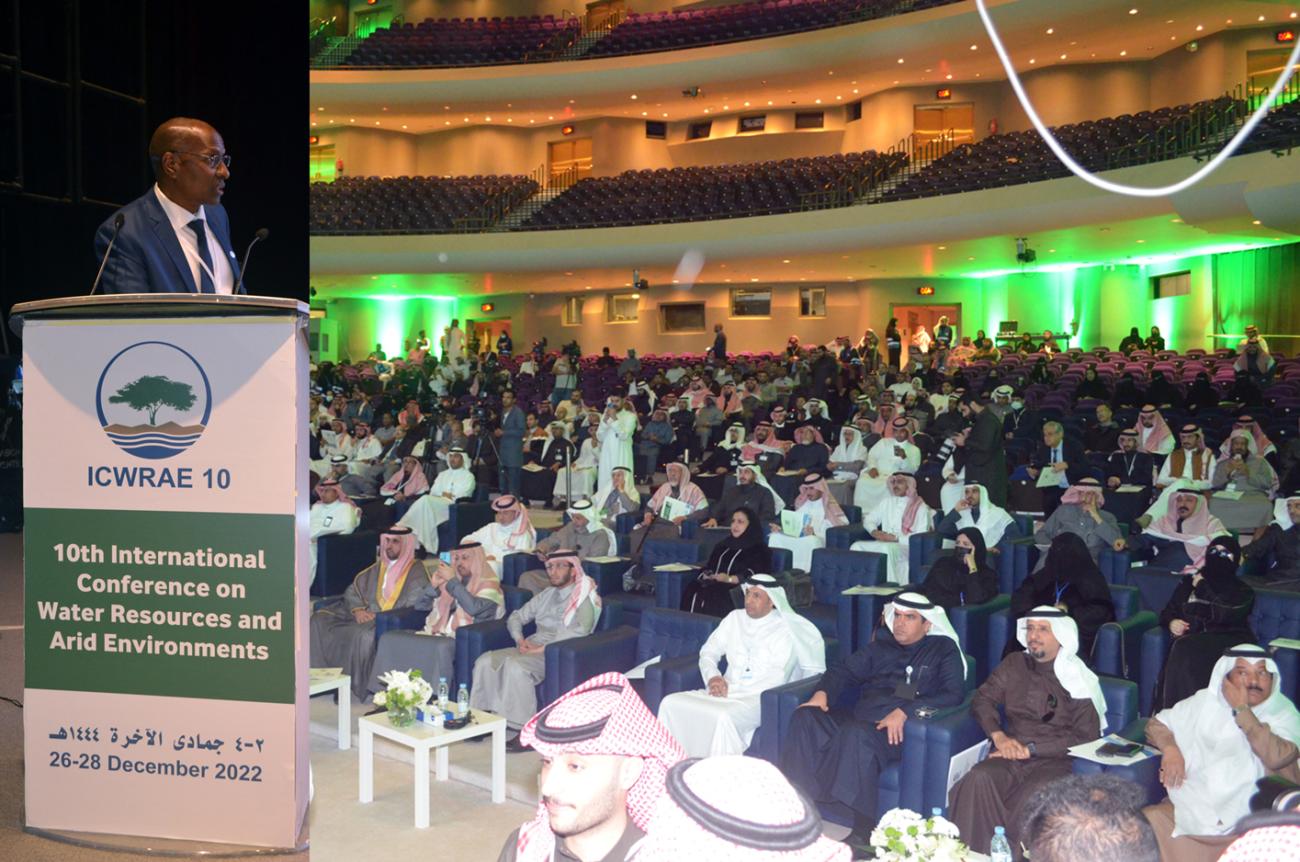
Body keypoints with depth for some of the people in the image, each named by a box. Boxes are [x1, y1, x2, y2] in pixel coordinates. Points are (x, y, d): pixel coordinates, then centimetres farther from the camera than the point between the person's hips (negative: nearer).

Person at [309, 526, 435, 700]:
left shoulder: (417, 571, 1)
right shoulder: (378, 567, 20)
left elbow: (417, 605, -13)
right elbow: (352, 590, 19)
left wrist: (378, 616, -17)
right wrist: (358, 610, -4)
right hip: (366, 616, 7)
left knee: (365, 634, -38)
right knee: (320, 619, -10)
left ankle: (358, 684, -21)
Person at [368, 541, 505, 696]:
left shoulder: (489, 585, 0)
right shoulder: (451, 581, 20)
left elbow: (473, 608, -20)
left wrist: (452, 581, -15)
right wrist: (434, 586, 1)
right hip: (437, 632, 7)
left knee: (441, 647, -40)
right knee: (389, 638, -11)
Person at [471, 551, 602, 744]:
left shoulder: (584, 596, -3)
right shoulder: (546, 594, 21)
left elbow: (580, 630, -19)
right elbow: (516, 617, 24)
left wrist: (543, 648, -21)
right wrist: (520, 639, 1)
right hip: (531, 649, 8)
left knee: (515, 665, -33)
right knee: (485, 661, -13)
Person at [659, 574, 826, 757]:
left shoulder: (788, 629, 0)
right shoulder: (735, 618, 16)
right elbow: (708, 652, 18)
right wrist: (712, 677, -5)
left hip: (759, 699, -5)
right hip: (725, 692, 5)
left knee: (724, 717, -38)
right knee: (671, 704, -18)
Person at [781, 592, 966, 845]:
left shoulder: (943, 649, 10)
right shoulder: (880, 646, 24)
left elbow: (953, 694, -4)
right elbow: (845, 671, 22)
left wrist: (904, 712, -18)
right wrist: (822, 692, -2)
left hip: (902, 729, -5)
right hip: (859, 718, 5)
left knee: (857, 734, -37)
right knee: (804, 717, -20)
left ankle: (863, 830, -30)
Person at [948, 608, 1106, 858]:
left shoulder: (1077, 680, 2)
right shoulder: (1014, 664, 14)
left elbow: (1086, 736, -5)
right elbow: (982, 699, 10)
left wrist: (1030, 749, -12)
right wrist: (999, 736, -9)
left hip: (1054, 761, -3)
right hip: (1010, 756, 3)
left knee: (1036, 795, -36)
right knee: (979, 779, -29)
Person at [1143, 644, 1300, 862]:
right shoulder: (1205, 701, 13)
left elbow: (1276, 757, -16)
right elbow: (1156, 724, 16)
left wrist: (1241, 710, -10)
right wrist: (1170, 748, -5)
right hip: (1190, 807, 2)